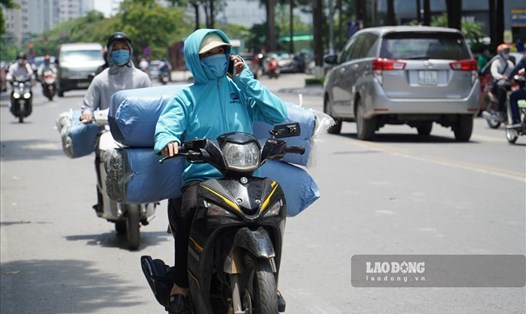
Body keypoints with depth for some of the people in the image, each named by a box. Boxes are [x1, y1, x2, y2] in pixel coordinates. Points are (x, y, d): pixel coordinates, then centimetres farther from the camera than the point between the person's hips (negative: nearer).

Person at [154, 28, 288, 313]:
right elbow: (166, 126, -6)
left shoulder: (240, 90, 17)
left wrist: (246, 79, 2)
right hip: (200, 177, -1)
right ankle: (181, 284, -22)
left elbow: (278, 115, 4)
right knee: (190, 210, -35)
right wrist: (167, 141, -31)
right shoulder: (186, 97, 12)